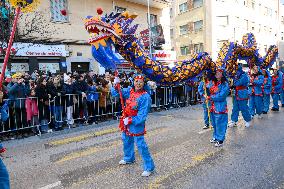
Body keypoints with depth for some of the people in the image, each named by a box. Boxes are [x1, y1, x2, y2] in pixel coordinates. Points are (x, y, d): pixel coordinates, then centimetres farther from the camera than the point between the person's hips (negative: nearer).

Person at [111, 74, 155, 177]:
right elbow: (116, 93, 0)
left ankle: (149, 167, 12)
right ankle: (129, 158, 52)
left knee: (140, 145, -5)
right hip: (126, 121, 8)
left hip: (137, 123, -7)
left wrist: (130, 121, -24)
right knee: (126, 140, 25)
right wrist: (116, 85, -18)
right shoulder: (129, 90, -3)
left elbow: (142, 116, -23)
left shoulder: (145, 97, -22)